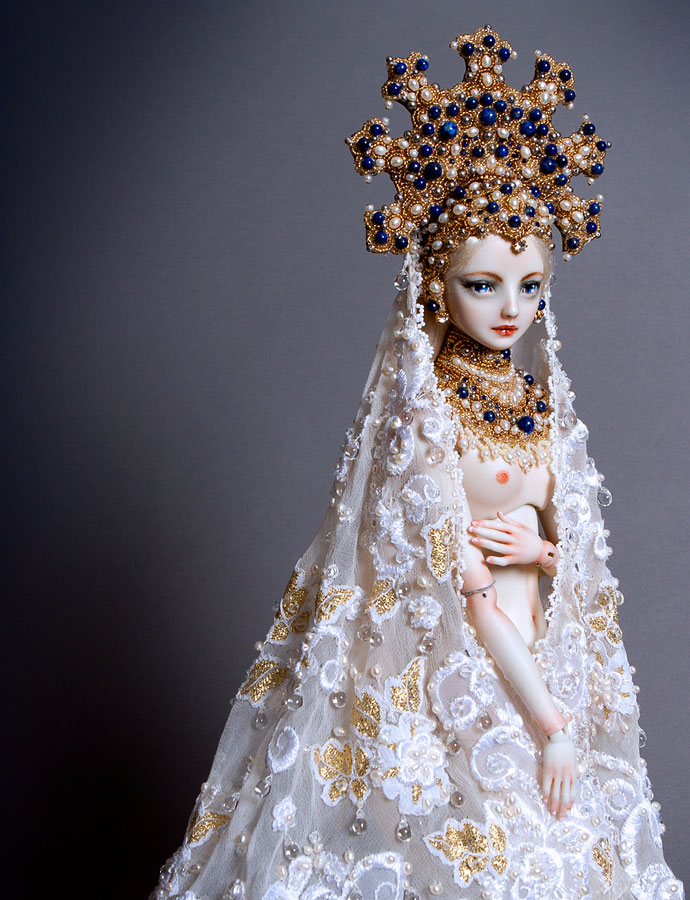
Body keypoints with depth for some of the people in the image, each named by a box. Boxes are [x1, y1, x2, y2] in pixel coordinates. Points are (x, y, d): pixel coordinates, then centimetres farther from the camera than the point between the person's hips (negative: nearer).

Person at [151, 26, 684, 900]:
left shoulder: (542, 401, 4)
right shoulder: (427, 411, -15)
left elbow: (575, 548, 11)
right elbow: (463, 589, -17)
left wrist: (538, 547, -12)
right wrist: (548, 722, -16)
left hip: (541, 658, 7)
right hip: (456, 684, -6)